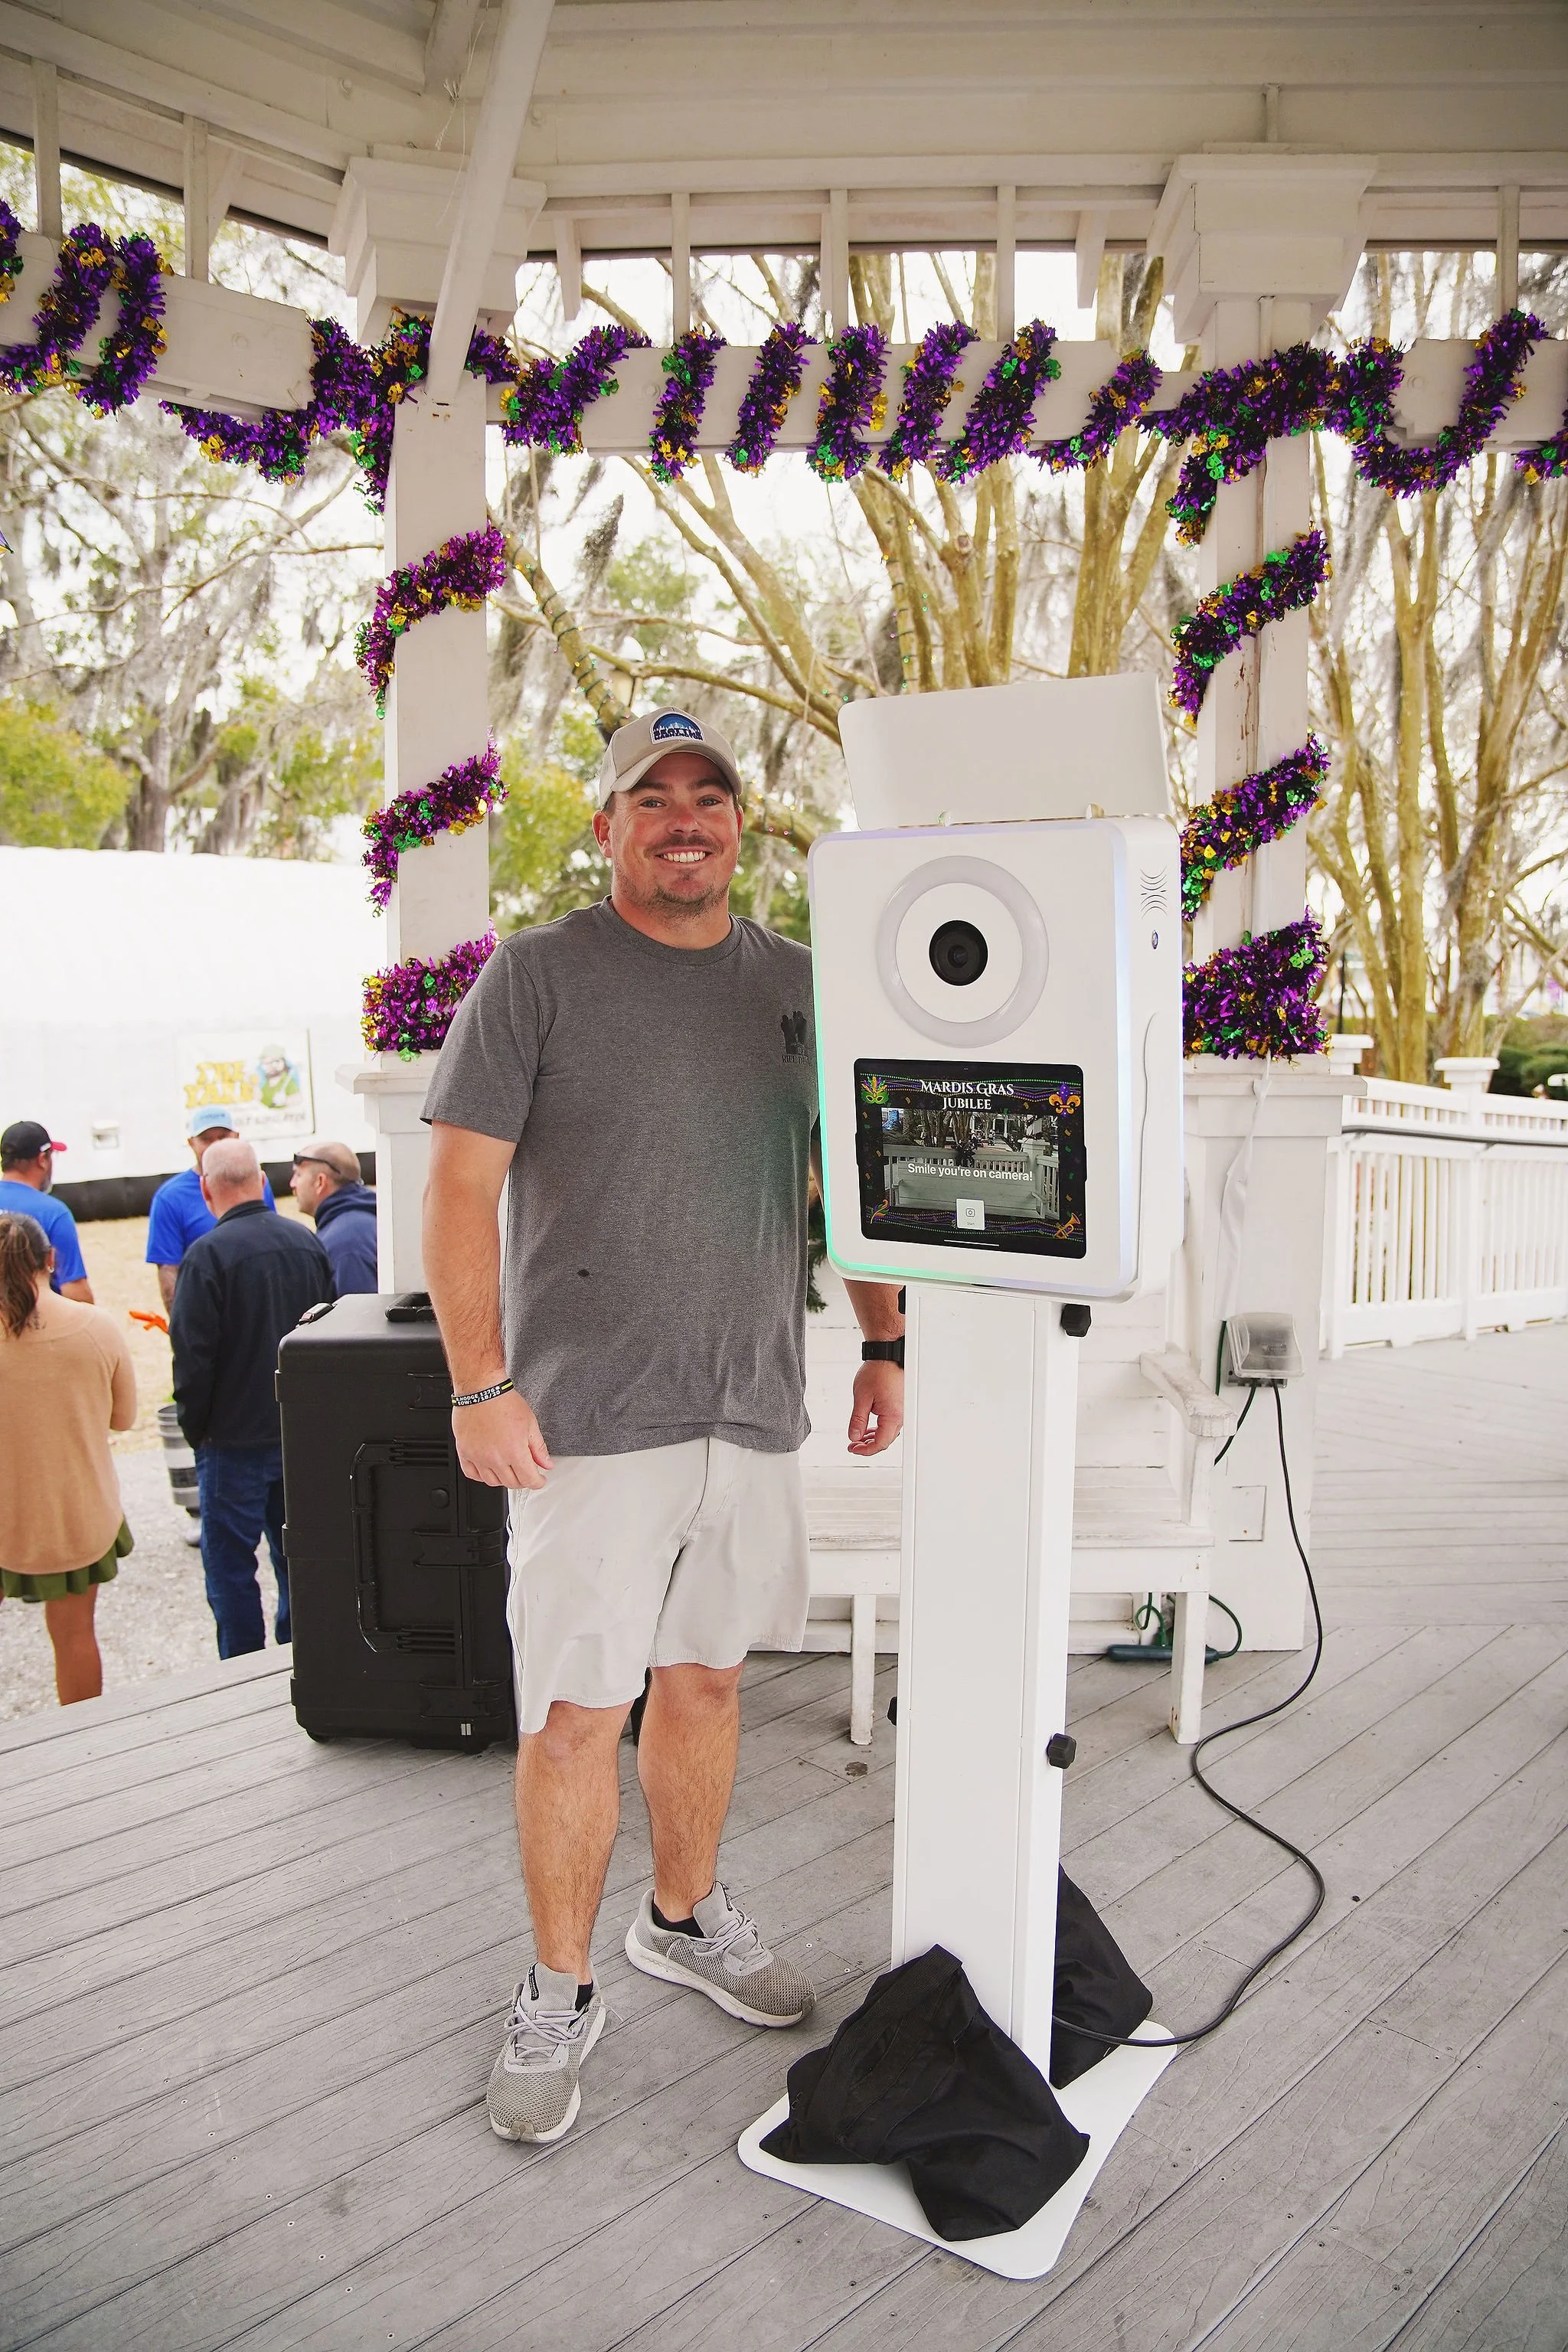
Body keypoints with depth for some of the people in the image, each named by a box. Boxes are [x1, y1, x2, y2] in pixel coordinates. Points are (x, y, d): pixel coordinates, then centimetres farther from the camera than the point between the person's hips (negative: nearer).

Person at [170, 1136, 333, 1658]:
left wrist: (194, 1429, -1)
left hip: (235, 1441, -6)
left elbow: (193, 1356, -16)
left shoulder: (208, 1254, -17)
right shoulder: (307, 1242, 1)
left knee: (230, 1566, 7)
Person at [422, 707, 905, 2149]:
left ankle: (685, 1919, 37)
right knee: (578, 1707, 1)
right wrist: (481, 1383, -13)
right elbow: (462, 1186, -7)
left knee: (707, 1676, 16)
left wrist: (884, 1345, 11)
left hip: (753, 1407, 4)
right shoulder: (536, 975, -3)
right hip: (591, 1415, -4)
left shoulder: (798, 986, 10)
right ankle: (560, 1994, 21)